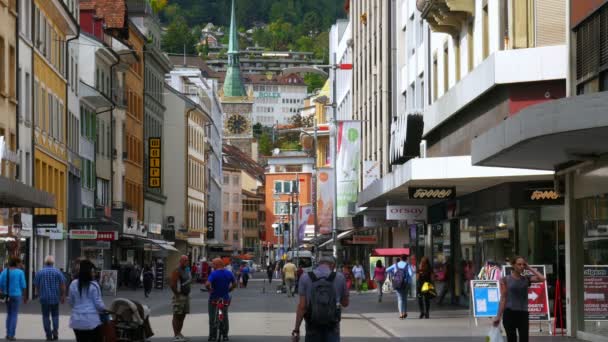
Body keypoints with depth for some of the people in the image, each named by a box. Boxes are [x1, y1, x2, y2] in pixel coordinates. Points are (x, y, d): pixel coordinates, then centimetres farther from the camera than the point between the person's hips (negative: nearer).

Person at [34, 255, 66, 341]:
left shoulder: (39, 272, -2)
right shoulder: (57, 272, -3)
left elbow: (36, 285, 3)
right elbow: (62, 285, -3)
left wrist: (39, 294, 20)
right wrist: (63, 296, 7)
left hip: (44, 298, 0)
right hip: (55, 298, 0)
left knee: (46, 316, 7)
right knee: (55, 315, 14)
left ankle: (48, 335, 4)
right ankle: (55, 332, -4)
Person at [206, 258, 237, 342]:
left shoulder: (213, 274, -17)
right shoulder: (229, 273, 0)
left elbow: (207, 284, -28)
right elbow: (234, 284, 9)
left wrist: (210, 290, -10)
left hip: (214, 298, -5)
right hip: (225, 298, 5)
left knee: (212, 318, 4)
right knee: (225, 317, 15)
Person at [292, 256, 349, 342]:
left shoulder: (305, 277, -2)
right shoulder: (339, 277, -1)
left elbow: (302, 306, -7)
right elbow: (345, 303, 9)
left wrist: (296, 329, -4)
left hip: (313, 328, 1)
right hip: (332, 328, 0)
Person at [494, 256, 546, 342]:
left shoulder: (527, 278, 7)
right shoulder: (506, 279, 0)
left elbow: (542, 279, -9)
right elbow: (503, 298, -1)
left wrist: (529, 268, -2)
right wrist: (498, 316, -5)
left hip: (523, 314, 2)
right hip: (509, 313, -2)